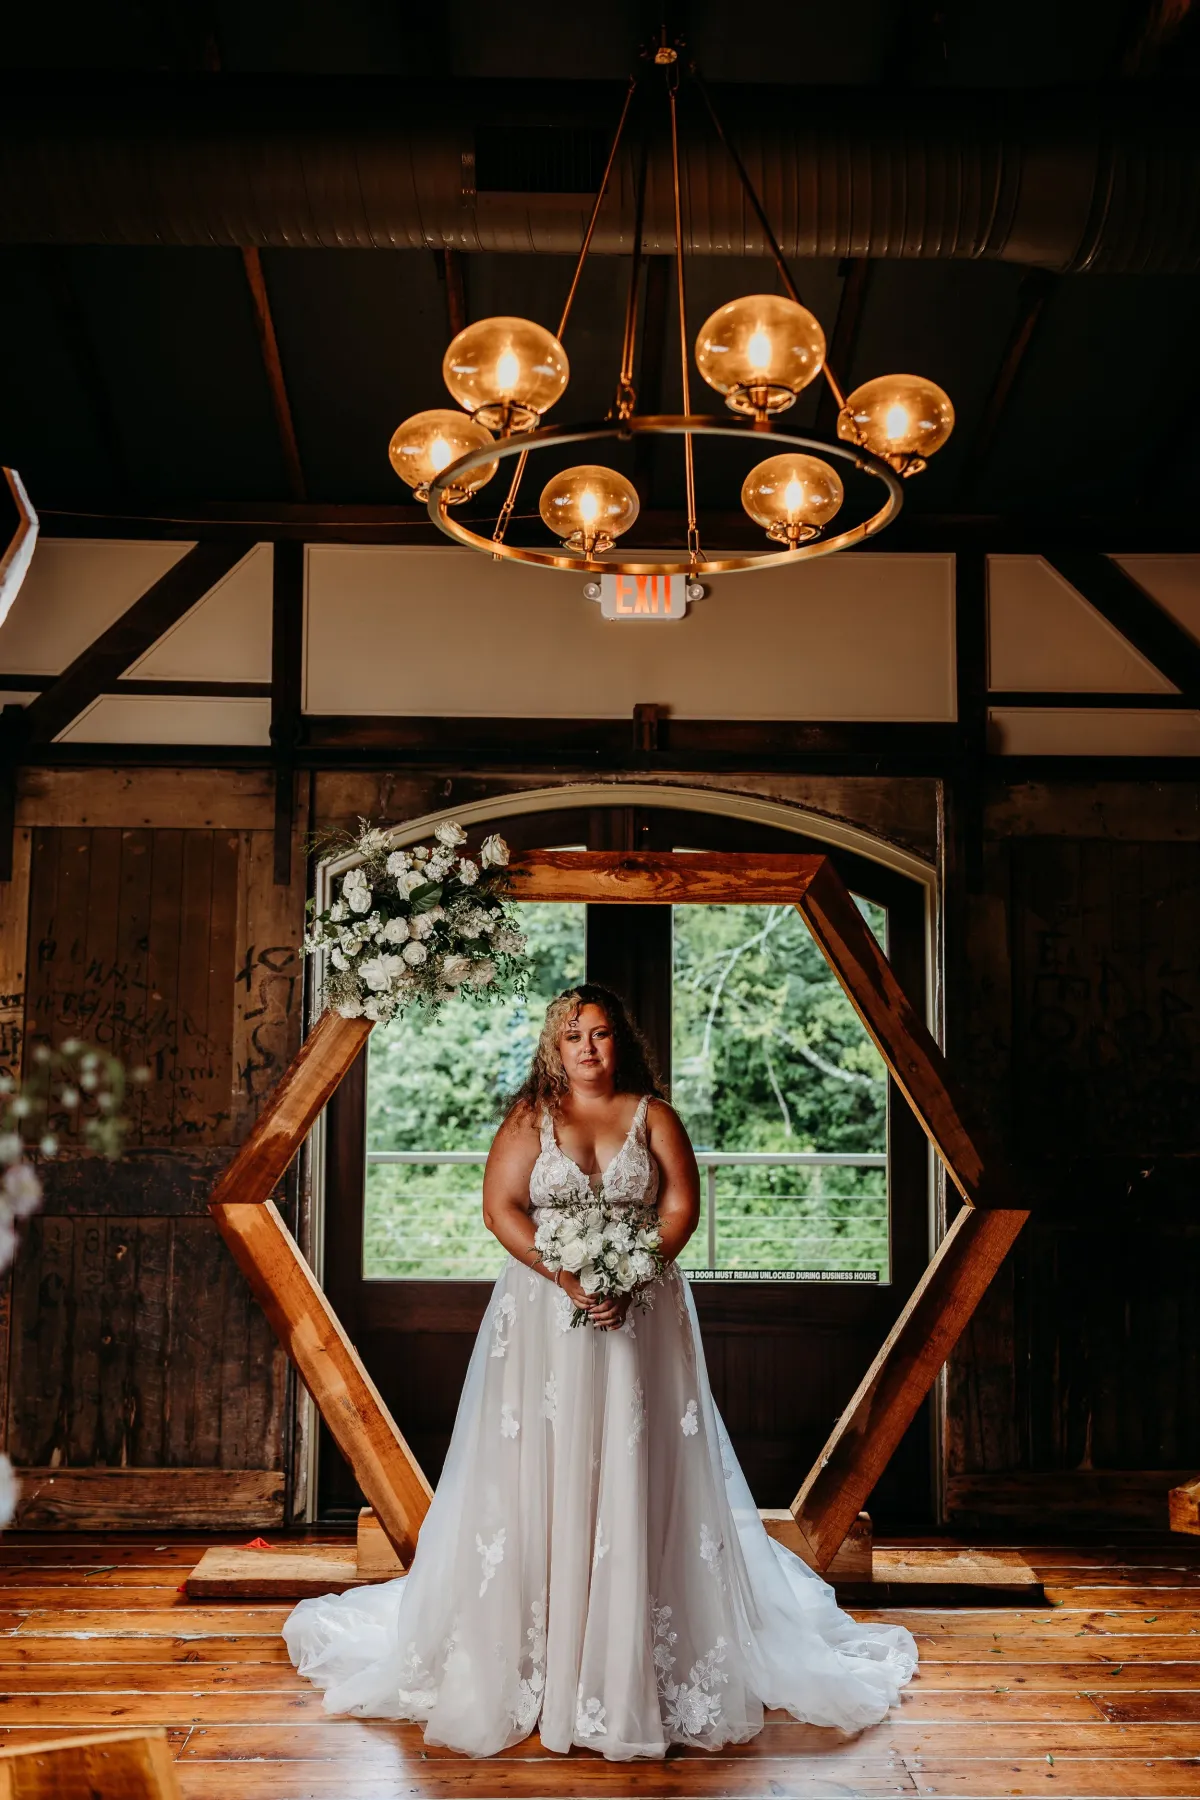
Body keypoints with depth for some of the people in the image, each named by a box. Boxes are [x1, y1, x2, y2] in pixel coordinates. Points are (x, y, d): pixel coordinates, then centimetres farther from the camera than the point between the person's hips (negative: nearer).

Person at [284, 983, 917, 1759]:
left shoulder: (654, 1117, 5)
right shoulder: (531, 1118, 5)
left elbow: (682, 1208, -2)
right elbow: (500, 1206, -4)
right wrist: (566, 1276, -16)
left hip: (641, 1314, 0)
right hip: (544, 1317, 0)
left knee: (637, 1475, 1)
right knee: (539, 1474, 2)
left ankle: (647, 1661, 10)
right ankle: (532, 1649, 12)